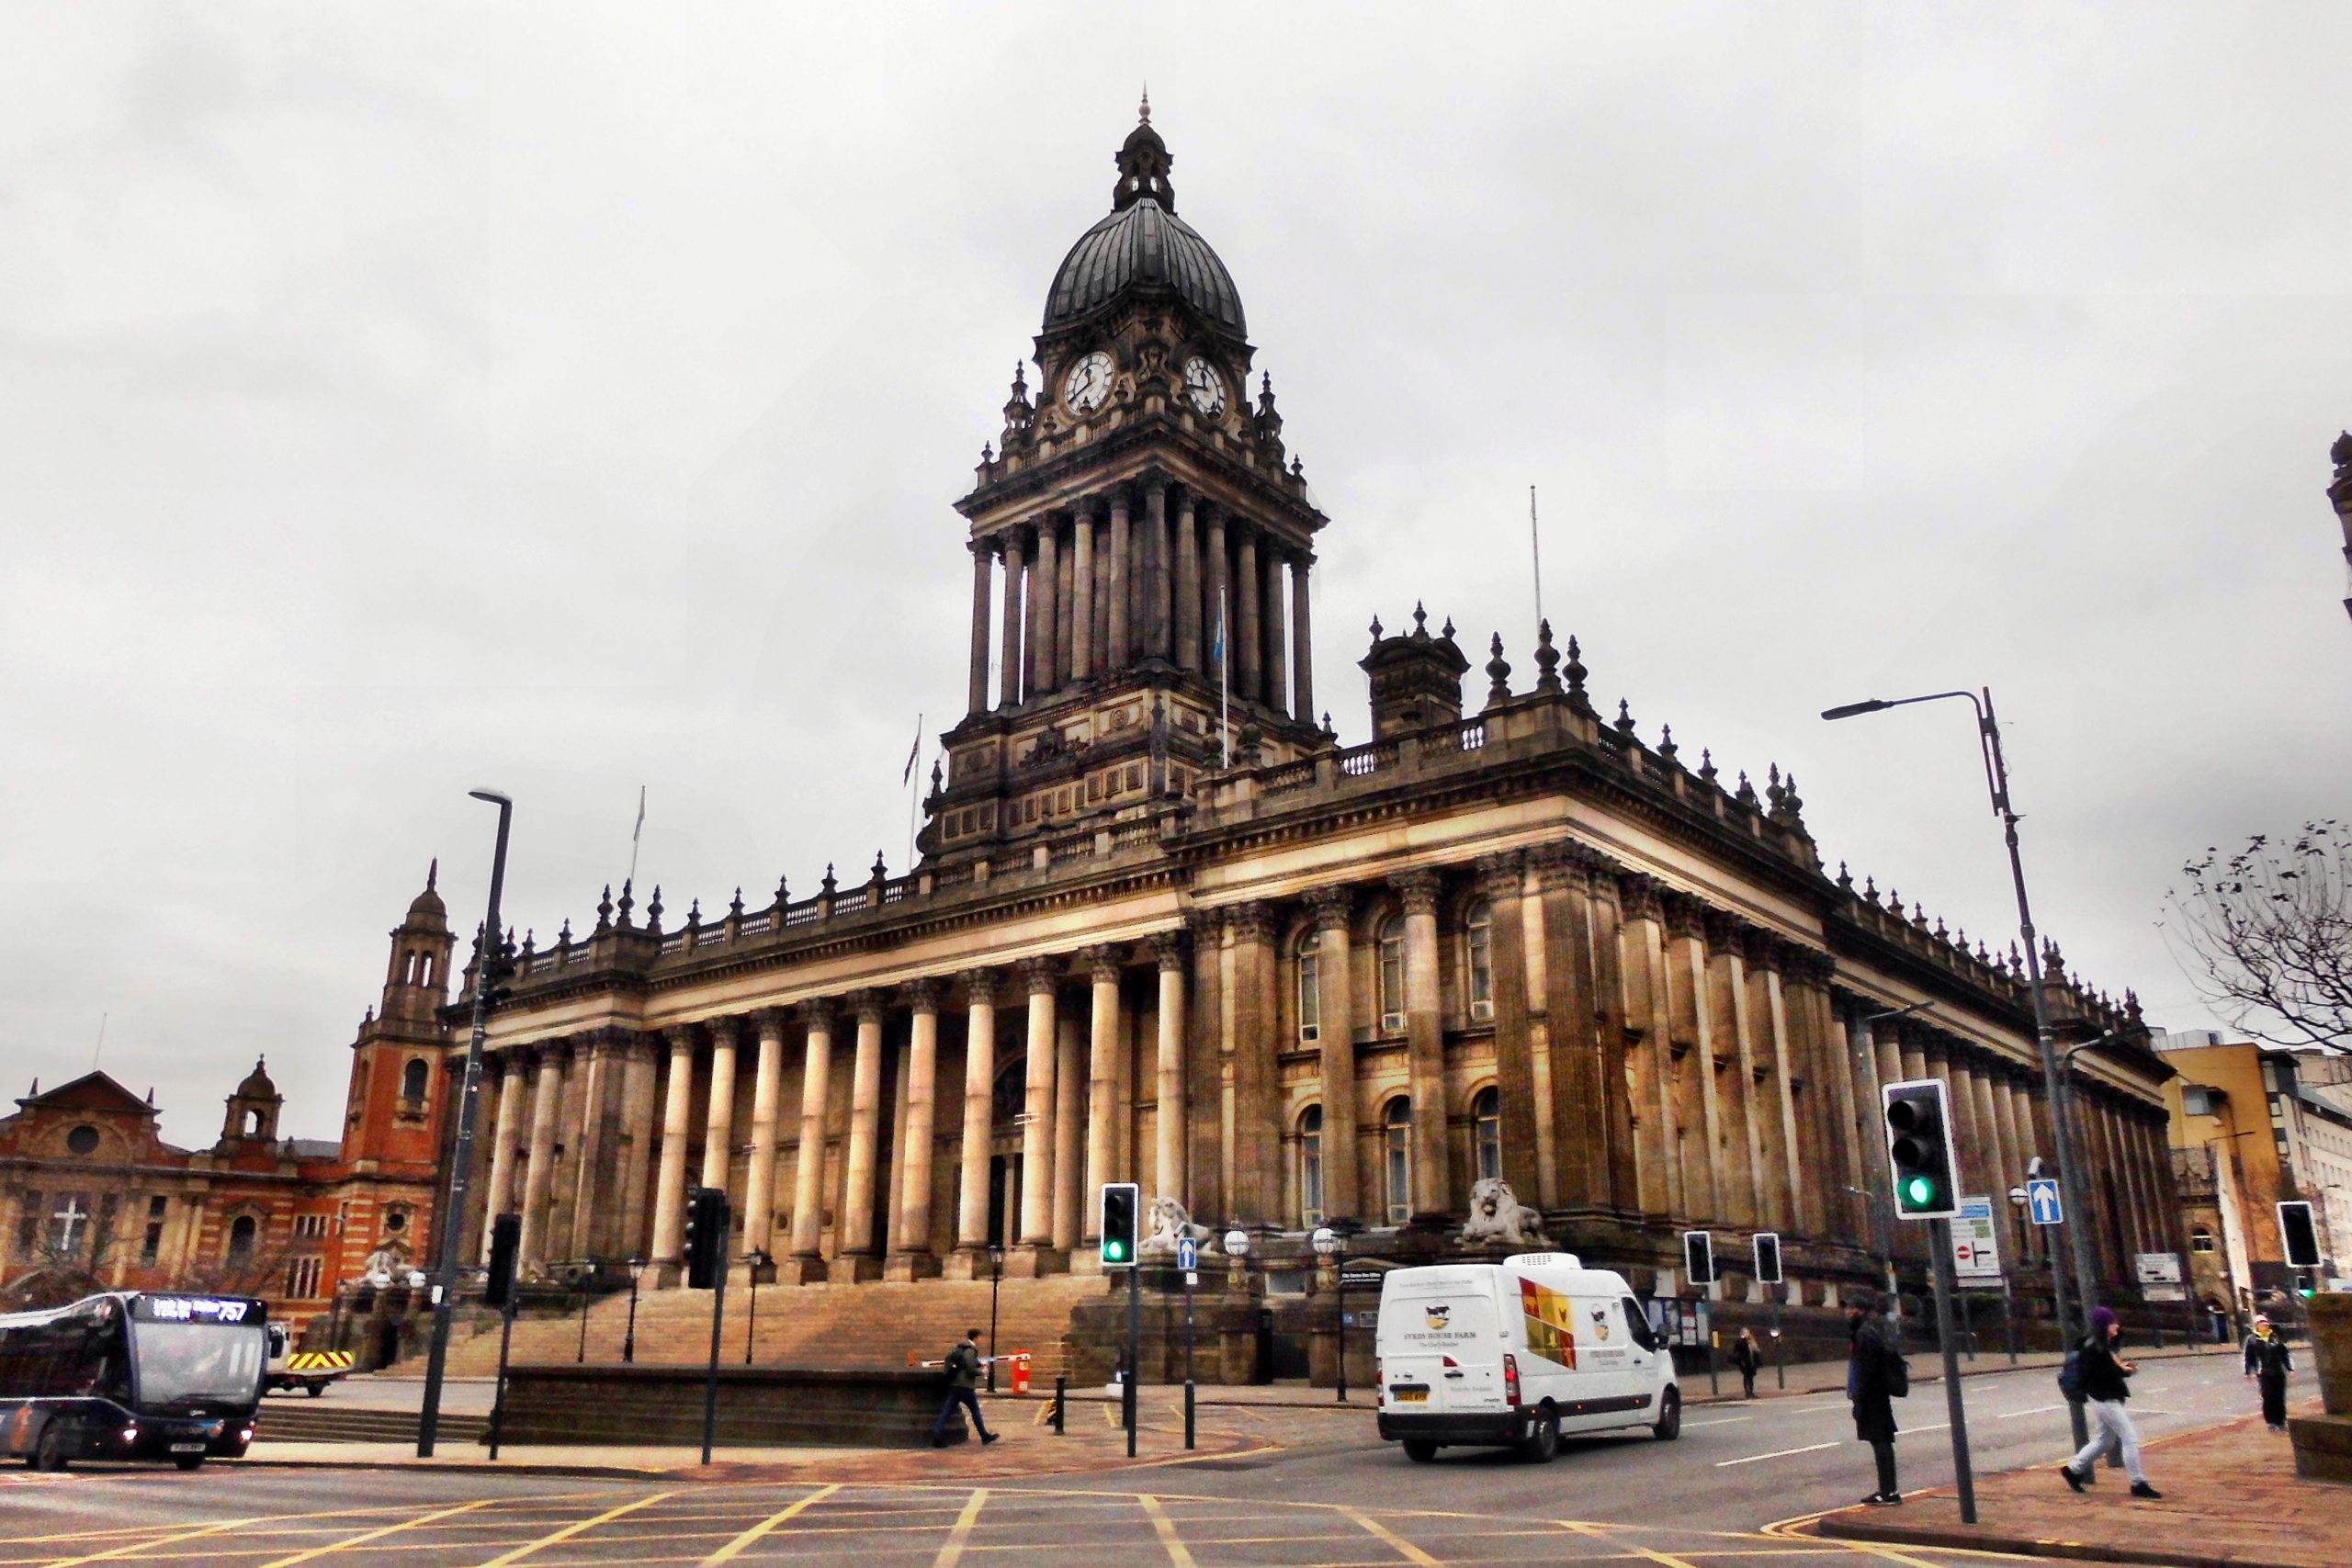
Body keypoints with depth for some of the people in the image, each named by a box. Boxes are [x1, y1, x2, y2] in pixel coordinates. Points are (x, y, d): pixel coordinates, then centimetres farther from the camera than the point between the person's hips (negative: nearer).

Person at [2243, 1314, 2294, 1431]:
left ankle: (2281, 1422, 17)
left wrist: (2290, 1368, 9)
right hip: (2264, 1374, -3)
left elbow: (2284, 1354, 15)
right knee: (2268, 1398, -5)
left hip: (2279, 1372, 3)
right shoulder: (2251, 1339, 0)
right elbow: (2248, 1358, 0)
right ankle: (2271, 1422, 3)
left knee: (2280, 1399, 6)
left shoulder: (2275, 1337, 11)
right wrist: (2250, 1372, -6)